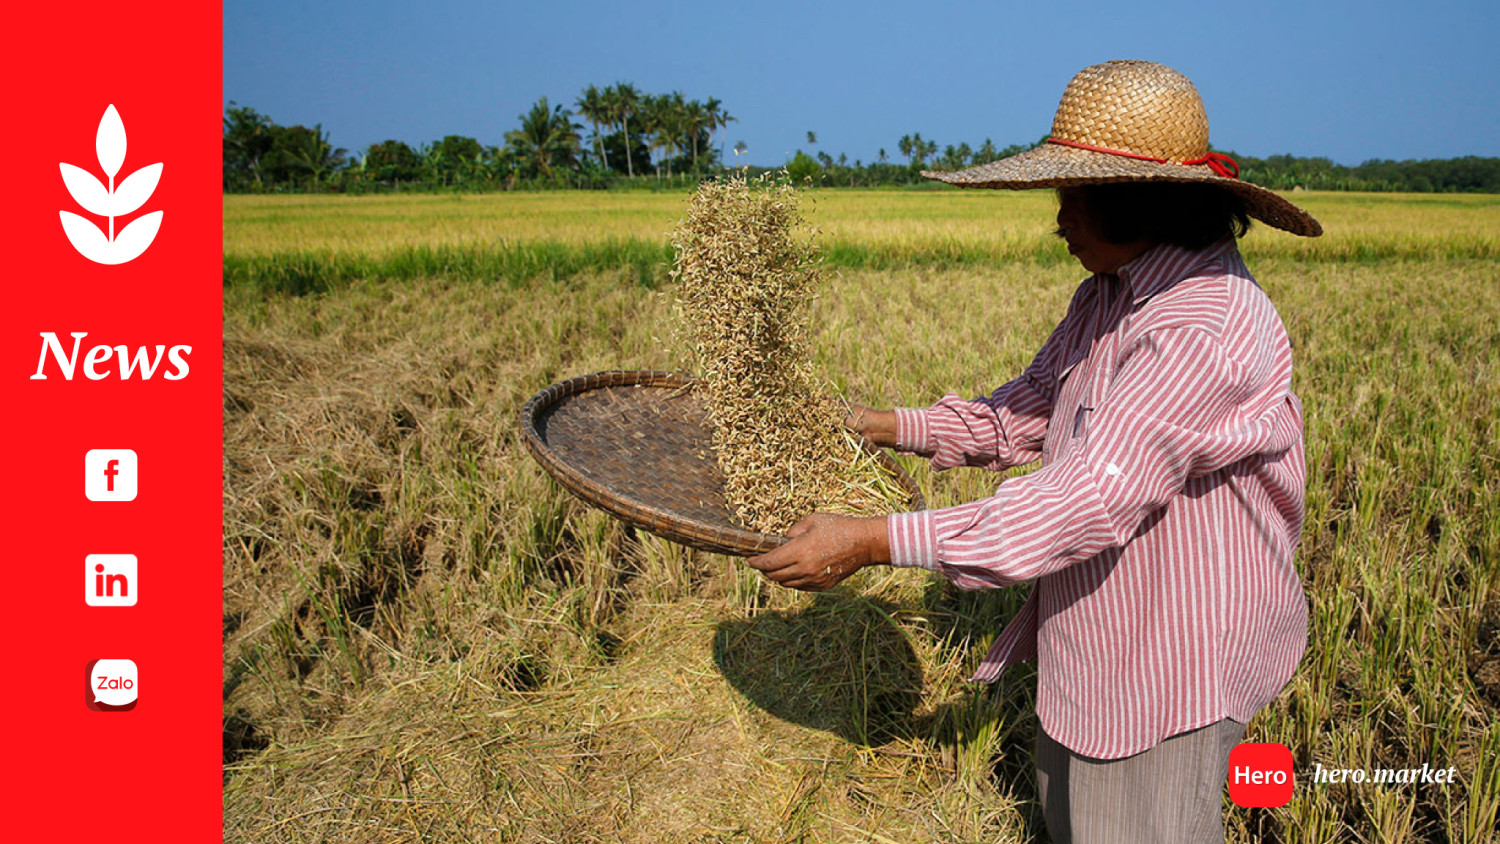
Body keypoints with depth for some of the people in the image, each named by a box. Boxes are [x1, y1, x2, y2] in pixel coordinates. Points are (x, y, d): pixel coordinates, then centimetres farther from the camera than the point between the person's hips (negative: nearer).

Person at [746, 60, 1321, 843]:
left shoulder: (1208, 330, -31)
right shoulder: (1110, 295, 1)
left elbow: (1091, 503, -36)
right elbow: (1028, 412, 13)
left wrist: (875, 542, -37)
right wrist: (894, 427, 4)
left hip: (1171, 669, -9)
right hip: (1096, 634, 9)